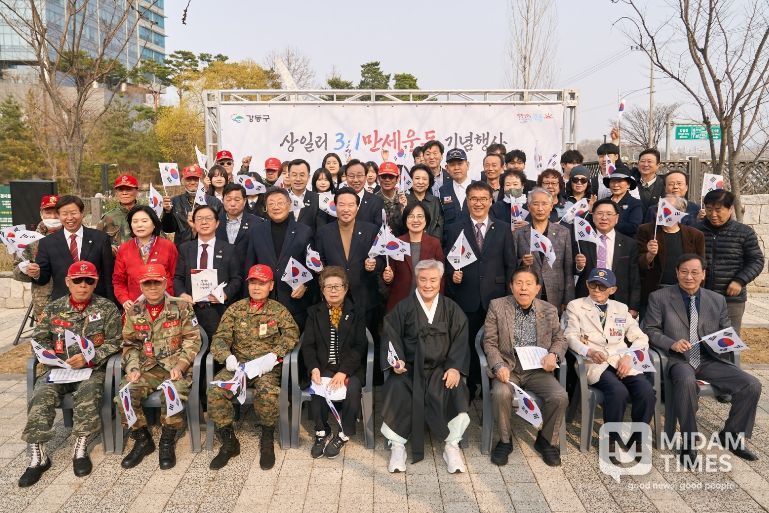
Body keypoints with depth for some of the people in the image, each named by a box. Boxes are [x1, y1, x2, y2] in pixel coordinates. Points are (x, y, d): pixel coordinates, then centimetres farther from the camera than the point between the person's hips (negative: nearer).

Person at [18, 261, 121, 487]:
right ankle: (38, 455, -18)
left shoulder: (107, 308, 4)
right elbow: (40, 339, 17)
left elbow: (113, 343, 0)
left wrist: (89, 358, -14)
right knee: (41, 395, -25)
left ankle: (80, 449, -19)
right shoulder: (53, 309, 13)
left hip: (92, 369, -3)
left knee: (88, 392, -33)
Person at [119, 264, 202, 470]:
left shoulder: (181, 307, 0)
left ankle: (167, 443, -9)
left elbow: (192, 341, -3)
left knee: (173, 393, -33)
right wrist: (133, 368, -5)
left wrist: (180, 366, -16)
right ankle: (142, 440, 1)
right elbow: (130, 345, 12)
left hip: (176, 367, -3)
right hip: (147, 367, 4)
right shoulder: (134, 312, 10)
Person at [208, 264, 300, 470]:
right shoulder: (235, 309, 12)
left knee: (267, 392, -33)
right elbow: (220, 338, 4)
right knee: (215, 390, -25)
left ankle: (267, 440, -7)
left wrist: (274, 355, -23)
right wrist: (227, 356, -18)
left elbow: (292, 333, -7)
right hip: (238, 363, 2)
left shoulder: (278, 310, 7)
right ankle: (228, 442, -5)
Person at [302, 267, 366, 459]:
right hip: (322, 367, 1)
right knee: (318, 388, -29)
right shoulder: (314, 313, 11)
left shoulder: (357, 314, 7)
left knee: (353, 387, -30)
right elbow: (308, 345, 4)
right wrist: (313, 368, -16)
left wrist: (344, 371, -18)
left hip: (349, 368, 0)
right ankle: (321, 433, -4)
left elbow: (359, 346, -3)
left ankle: (343, 435, -8)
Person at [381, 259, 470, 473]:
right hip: (409, 367, 0)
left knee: (455, 391, -29)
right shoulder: (403, 308, 7)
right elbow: (392, 337, 1)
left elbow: (460, 341, 3)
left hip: (442, 367, 1)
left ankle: (452, 446, -12)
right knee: (396, 390, -29)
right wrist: (396, 361, -17)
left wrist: (455, 368, -13)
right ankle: (397, 446, -13)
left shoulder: (451, 309, 10)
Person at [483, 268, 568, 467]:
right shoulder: (497, 306, 0)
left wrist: (554, 355, -8)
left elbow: (560, 339, 15)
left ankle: (546, 440, 6)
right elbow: (490, 342, 0)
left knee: (560, 397, -23)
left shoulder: (549, 310, 7)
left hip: (538, 370, 2)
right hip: (508, 368, -2)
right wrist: (498, 366, -17)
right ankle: (505, 440, -4)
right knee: (500, 394, -31)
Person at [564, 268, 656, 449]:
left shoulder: (621, 308, 21)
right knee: (619, 391, -32)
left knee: (647, 391, -25)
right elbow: (571, 336, -2)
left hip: (623, 362, 4)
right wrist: (589, 351, -24)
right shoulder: (575, 306, 10)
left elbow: (641, 338, 14)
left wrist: (629, 356, -6)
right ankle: (610, 438, -9)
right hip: (595, 364, -3)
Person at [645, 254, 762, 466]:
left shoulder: (717, 300, 14)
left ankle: (731, 435, 10)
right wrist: (672, 344, -17)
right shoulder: (659, 297, 3)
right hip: (677, 359, -4)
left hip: (710, 360, 4)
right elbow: (651, 330, 0)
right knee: (687, 382, -37)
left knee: (752, 385, -15)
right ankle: (688, 445, -18)